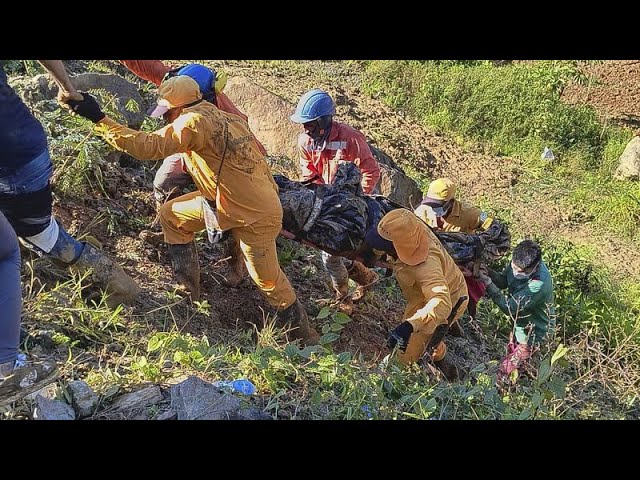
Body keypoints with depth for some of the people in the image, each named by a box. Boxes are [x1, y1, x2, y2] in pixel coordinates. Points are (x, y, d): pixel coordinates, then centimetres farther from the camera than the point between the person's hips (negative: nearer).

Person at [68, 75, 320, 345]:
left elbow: (147, 147, -26)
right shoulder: (224, 117, 6)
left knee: (267, 279, 7)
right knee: (171, 216, 12)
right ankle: (188, 289, 24)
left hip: (256, 216, -9)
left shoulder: (194, 121, -19)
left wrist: (99, 119, -22)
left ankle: (305, 335, 27)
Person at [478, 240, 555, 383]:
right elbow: (503, 281, -3)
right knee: (510, 356, 26)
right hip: (519, 325, 8)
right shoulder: (519, 263, -17)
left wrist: (488, 285, -33)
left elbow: (510, 308, -32)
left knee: (504, 373, -2)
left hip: (532, 334, -8)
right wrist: (487, 272, -23)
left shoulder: (539, 284, -38)